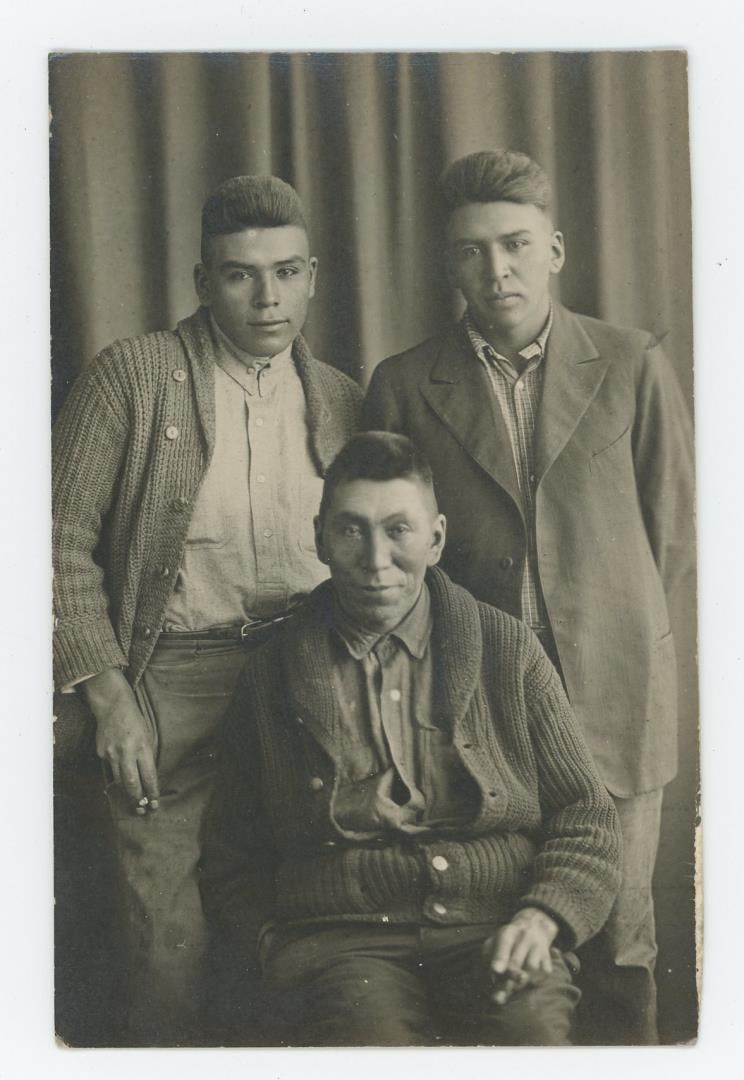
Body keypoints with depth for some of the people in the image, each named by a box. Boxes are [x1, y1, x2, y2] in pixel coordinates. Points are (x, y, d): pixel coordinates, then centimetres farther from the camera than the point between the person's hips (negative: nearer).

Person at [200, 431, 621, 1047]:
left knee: (531, 1027, -31)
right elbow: (231, 862, 16)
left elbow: (588, 818, 11)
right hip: (340, 942, 0)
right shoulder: (269, 679, 11)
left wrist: (541, 916, -8)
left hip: (496, 933, 1)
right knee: (368, 1031, -33)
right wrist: (277, 950, -4)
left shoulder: (509, 650, 11)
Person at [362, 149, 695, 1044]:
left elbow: (674, 529, 8)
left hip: (611, 695, 0)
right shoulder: (402, 387, 3)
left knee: (617, 933, 8)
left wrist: (609, 629, 8)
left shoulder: (632, 367, 3)